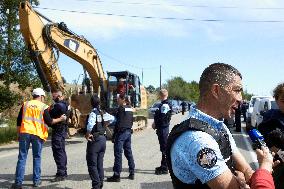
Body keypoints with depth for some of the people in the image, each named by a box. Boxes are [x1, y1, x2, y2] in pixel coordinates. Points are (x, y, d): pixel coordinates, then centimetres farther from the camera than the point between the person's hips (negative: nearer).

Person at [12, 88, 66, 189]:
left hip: (24, 133, 2)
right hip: (37, 135, -2)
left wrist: (18, 134, 18)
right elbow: (49, 122, -2)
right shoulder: (43, 106, 1)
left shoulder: (25, 104, 10)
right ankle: (36, 180, 13)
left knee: (22, 158, 5)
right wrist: (60, 119, 11)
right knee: (37, 158, 11)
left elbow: (19, 121, 11)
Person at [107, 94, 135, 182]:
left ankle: (116, 175, -1)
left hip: (121, 132, -8)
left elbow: (118, 123, -15)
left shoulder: (121, 108, -13)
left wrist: (114, 135, -12)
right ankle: (132, 173, 18)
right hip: (128, 132, 8)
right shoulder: (130, 109, 11)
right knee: (128, 152, 14)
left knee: (118, 153, -3)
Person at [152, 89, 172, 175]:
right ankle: (163, 166, 28)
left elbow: (162, 117, -21)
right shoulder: (164, 104, 14)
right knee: (163, 147, 17)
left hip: (163, 128, -10)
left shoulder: (165, 105, -18)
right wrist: (155, 124, 12)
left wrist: (155, 124, -9)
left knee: (164, 148, -5)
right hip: (162, 128, 10)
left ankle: (164, 168, 1)